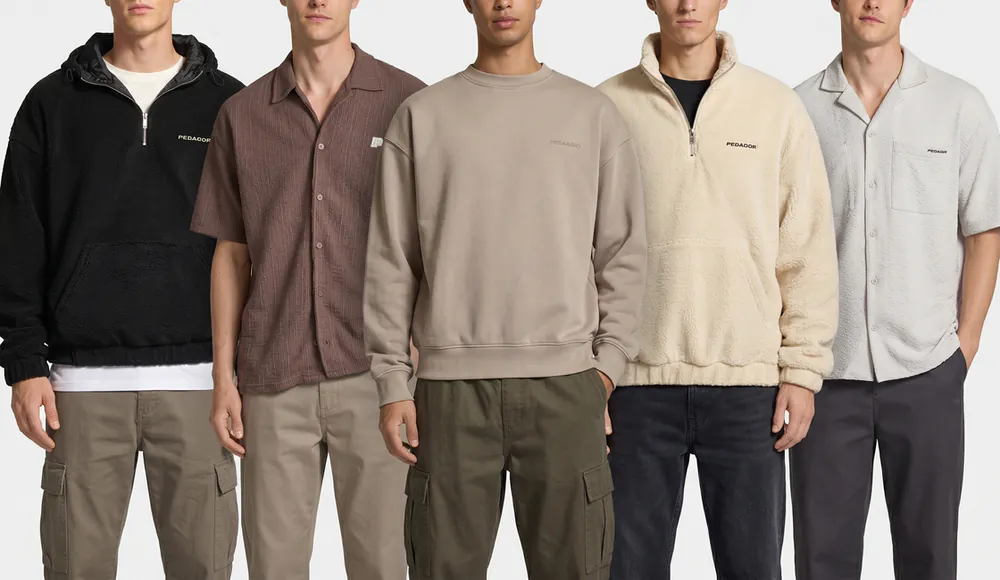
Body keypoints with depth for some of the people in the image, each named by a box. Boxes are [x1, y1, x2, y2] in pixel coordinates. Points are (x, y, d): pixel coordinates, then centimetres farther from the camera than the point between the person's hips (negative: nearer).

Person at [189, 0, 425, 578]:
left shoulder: (407, 102, 1)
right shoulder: (241, 115, 8)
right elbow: (231, 254, 11)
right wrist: (224, 378, 6)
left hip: (372, 374, -2)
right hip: (274, 379, 2)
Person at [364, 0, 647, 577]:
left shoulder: (594, 113, 9)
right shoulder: (422, 116, 8)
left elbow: (623, 253, 8)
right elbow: (392, 261, 7)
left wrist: (608, 361, -1)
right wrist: (393, 381, 1)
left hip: (565, 380, 0)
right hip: (450, 384, 0)